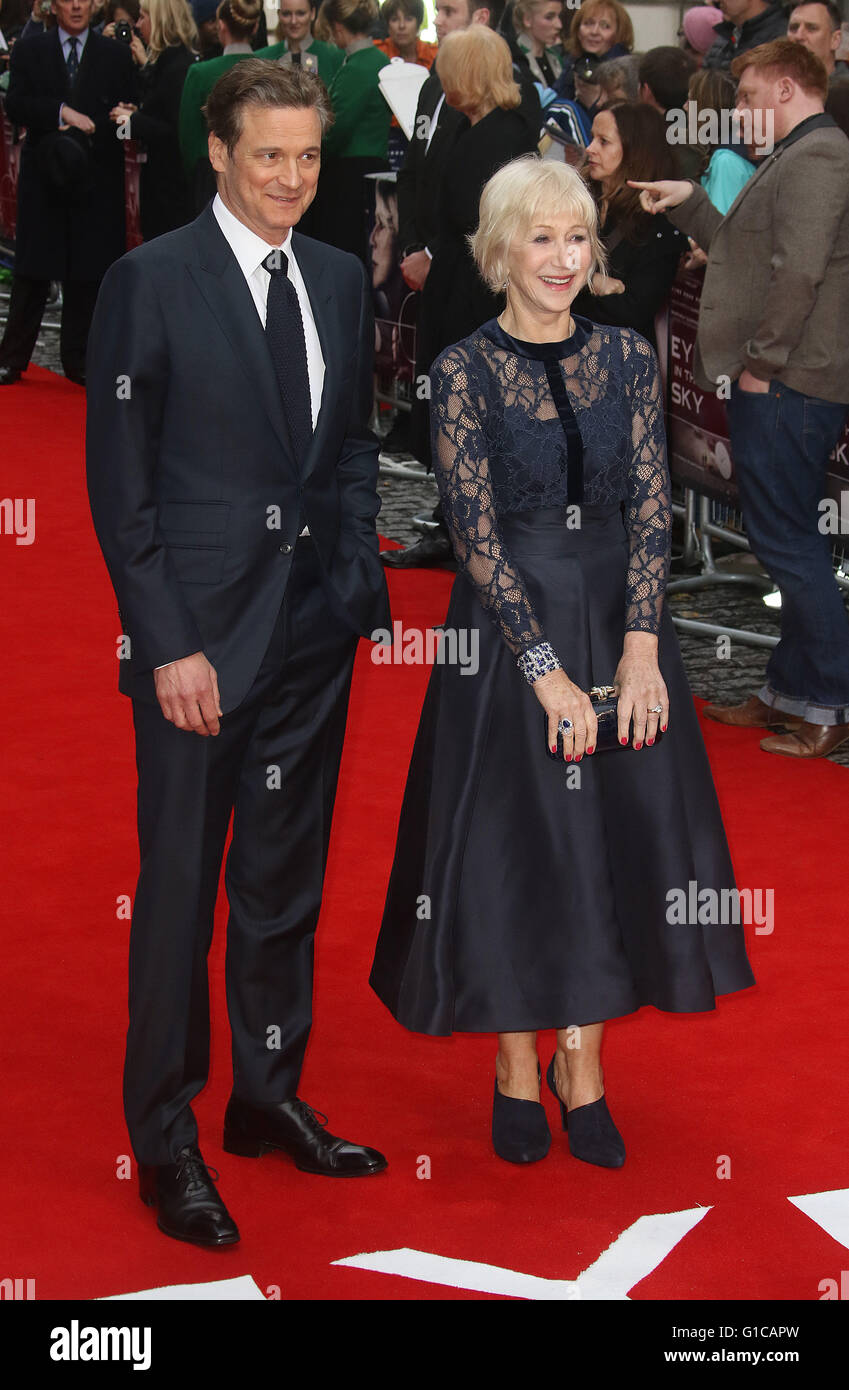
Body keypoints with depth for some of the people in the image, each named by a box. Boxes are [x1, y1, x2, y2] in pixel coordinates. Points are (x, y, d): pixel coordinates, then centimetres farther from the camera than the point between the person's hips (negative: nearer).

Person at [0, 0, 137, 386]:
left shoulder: (115, 55, 8)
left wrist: (86, 130, -10)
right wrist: (63, 112, -19)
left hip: (96, 179, 1)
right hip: (42, 178, -1)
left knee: (87, 274, 4)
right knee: (32, 271, 1)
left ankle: (78, 360, 13)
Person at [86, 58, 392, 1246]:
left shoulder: (341, 282, 9)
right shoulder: (149, 283, -8)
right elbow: (119, 480, -9)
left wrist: (361, 590, 6)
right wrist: (169, 643, -13)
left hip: (315, 630, 5)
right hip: (199, 634, -5)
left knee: (286, 881, 15)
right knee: (179, 888, 2)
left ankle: (270, 1095, 30)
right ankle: (165, 1136, 15)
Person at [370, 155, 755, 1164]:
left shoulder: (627, 358, 4)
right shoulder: (463, 370, -6)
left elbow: (652, 509, -1)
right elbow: (476, 535, -11)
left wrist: (640, 647, -13)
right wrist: (547, 669, -16)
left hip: (619, 627, 3)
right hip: (507, 627, -3)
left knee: (614, 839, 5)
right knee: (510, 842, 2)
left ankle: (583, 1069, 17)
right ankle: (518, 1072, 18)